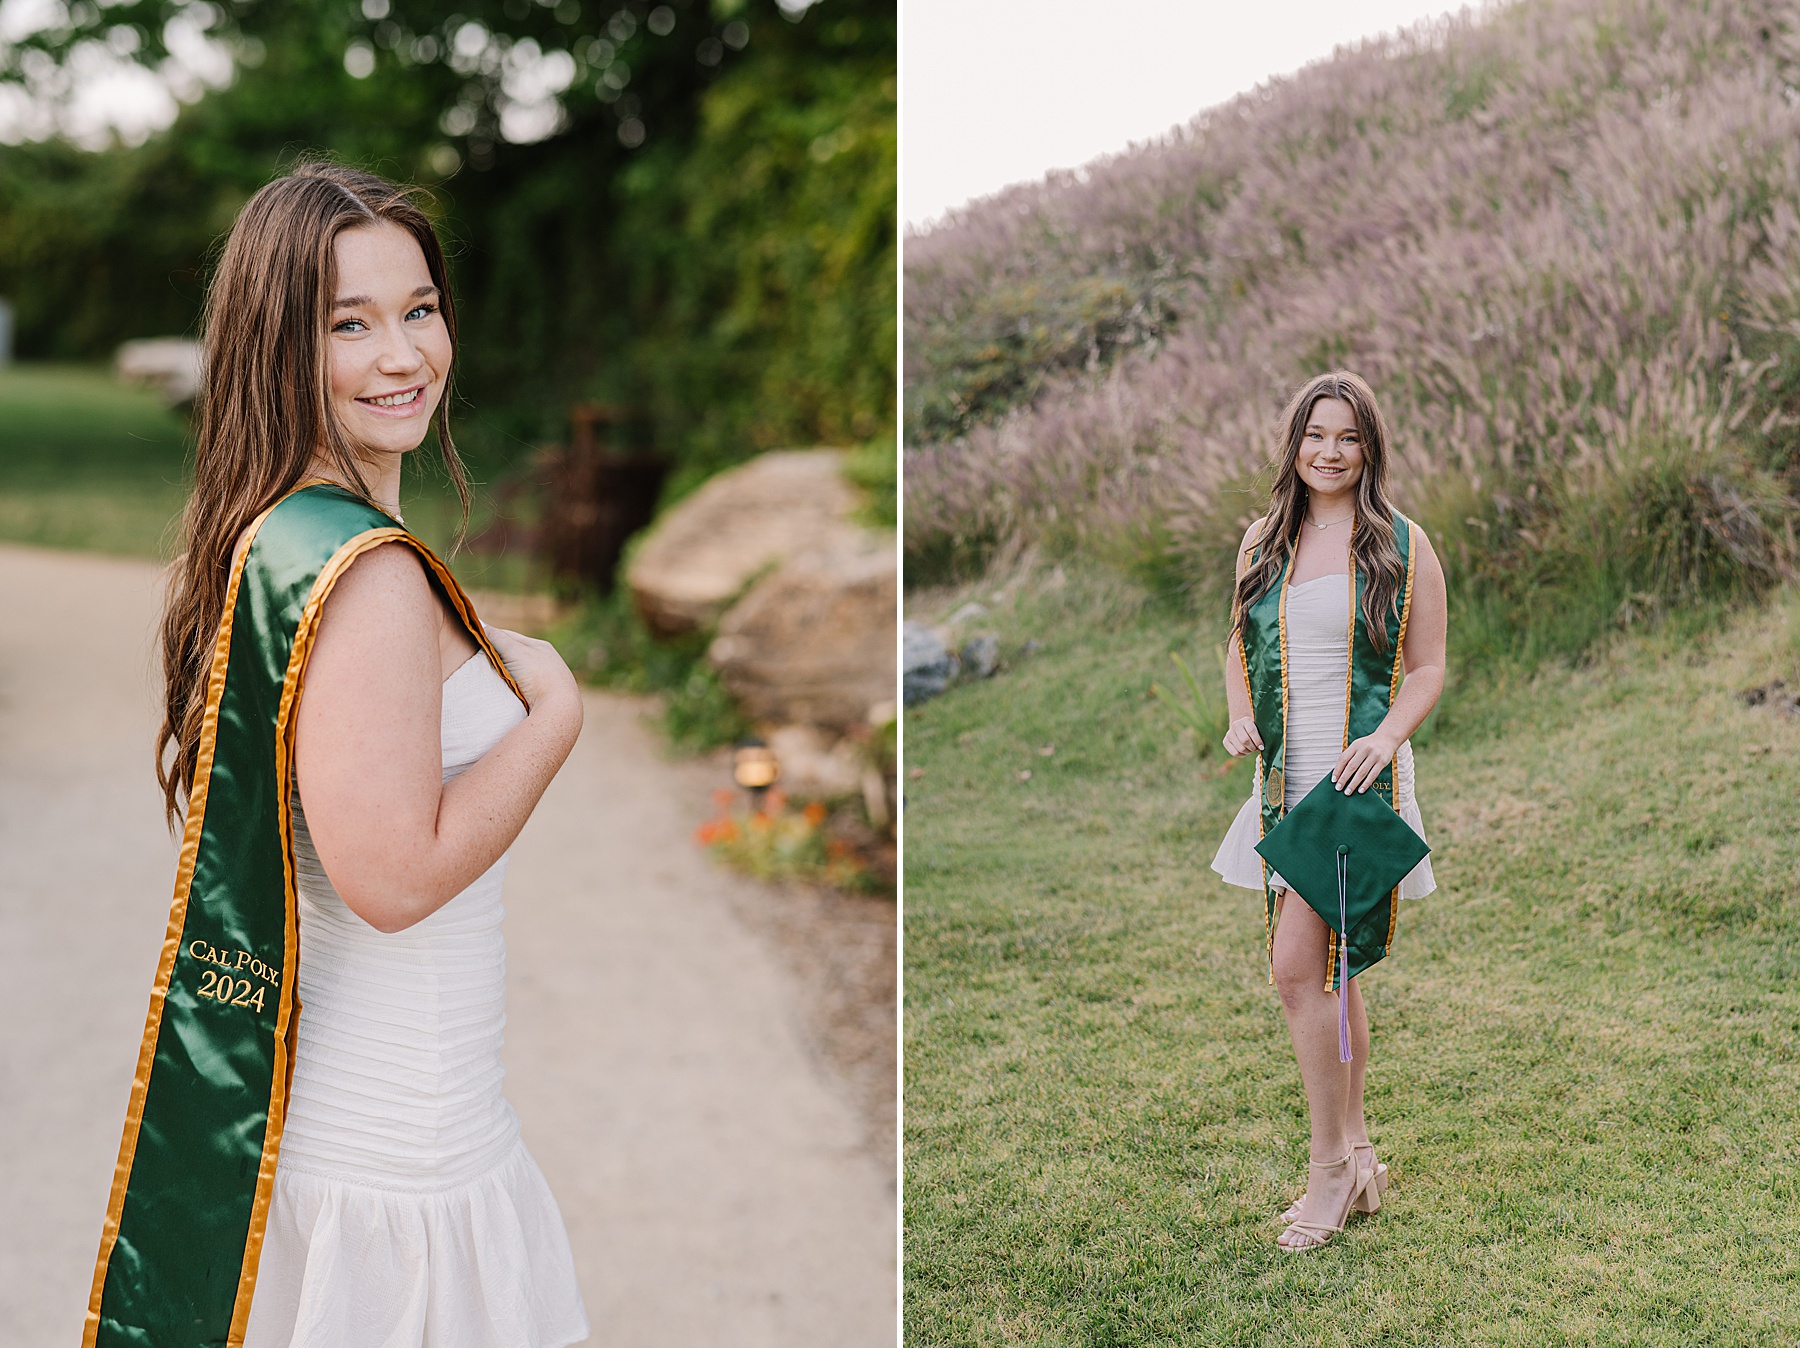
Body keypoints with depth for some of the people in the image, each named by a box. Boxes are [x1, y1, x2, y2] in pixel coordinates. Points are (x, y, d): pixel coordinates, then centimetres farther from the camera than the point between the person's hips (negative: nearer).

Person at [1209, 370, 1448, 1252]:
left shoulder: (1401, 546, -2)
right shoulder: (1263, 541, 11)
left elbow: (1427, 668, 0)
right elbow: (1240, 650, 19)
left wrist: (1387, 735, -17)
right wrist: (1241, 718, 0)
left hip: (1358, 778, -5)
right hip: (1284, 777, 6)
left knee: (1299, 968, -12)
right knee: (1328, 973, 12)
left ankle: (1330, 1169, 1)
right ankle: (1355, 1159, 24)